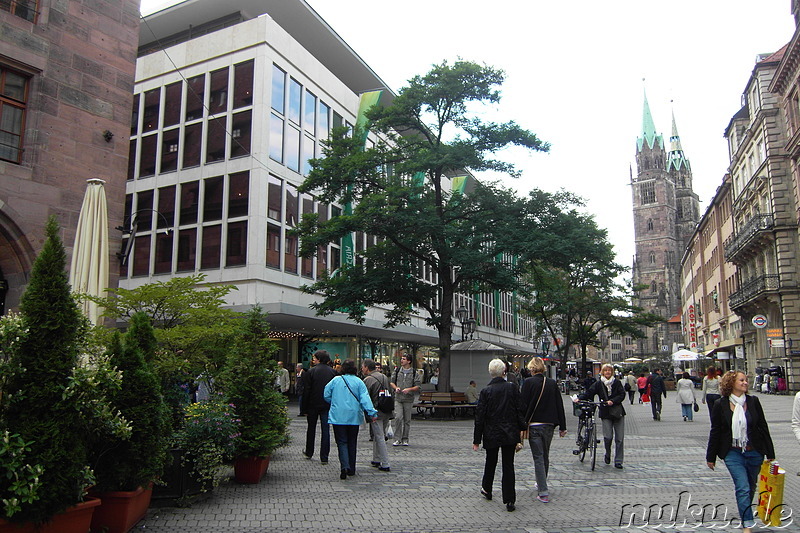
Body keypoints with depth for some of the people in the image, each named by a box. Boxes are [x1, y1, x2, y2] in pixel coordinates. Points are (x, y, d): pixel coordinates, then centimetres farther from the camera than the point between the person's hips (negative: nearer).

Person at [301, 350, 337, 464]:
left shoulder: (311, 371, -9)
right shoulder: (332, 372, 0)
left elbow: (306, 391, -8)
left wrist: (305, 408, -3)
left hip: (313, 405, -1)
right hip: (327, 405, 1)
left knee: (311, 429, 16)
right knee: (325, 430, 3)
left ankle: (309, 453, 30)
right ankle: (324, 457, 2)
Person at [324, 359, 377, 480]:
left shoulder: (336, 380, 0)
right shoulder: (359, 382, -2)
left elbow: (326, 395, 6)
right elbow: (365, 398, -12)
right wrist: (372, 413, -16)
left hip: (338, 416, -1)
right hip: (354, 417, 1)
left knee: (342, 442, 1)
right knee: (352, 442, 14)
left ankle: (345, 466, -19)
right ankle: (351, 469, 20)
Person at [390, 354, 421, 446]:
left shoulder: (414, 373, 2)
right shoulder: (397, 370, 8)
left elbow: (417, 386, 0)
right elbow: (392, 382, 14)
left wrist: (409, 389, -17)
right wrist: (396, 387, -7)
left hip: (408, 399, 0)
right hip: (398, 398, 0)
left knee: (407, 420, 5)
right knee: (398, 417, -12)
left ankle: (405, 439, 17)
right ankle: (398, 439, -3)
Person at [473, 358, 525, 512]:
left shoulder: (485, 391, -9)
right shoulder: (512, 387, -7)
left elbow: (479, 416, -7)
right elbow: (520, 410, -4)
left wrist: (476, 440, -2)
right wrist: (521, 429, 7)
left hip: (491, 434, 0)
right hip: (510, 433, 0)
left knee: (490, 462, 20)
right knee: (508, 465, 5)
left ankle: (487, 490, 38)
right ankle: (509, 501, 3)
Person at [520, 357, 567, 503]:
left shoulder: (528, 382, -11)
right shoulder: (552, 383, 1)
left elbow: (523, 405, -12)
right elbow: (559, 406, 5)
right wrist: (562, 426, 11)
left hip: (534, 425, -4)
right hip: (549, 425, 5)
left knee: (538, 458, -1)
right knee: (545, 456, 19)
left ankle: (543, 493, -4)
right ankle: (541, 483, 36)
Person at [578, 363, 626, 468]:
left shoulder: (617, 382, 6)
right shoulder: (598, 384, 6)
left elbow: (622, 395, 0)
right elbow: (589, 393, 0)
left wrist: (613, 401, -15)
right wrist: (579, 399, -15)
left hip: (618, 412, 1)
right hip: (605, 413, -1)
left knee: (619, 438, 0)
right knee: (608, 436, -10)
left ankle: (618, 461, 10)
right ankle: (607, 454, 19)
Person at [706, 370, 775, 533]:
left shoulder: (753, 401, 1)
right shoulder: (720, 405, -5)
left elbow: (763, 427, 6)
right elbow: (715, 432, 0)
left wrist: (770, 453, 5)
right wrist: (711, 457, 3)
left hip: (754, 452, 3)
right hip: (733, 453, -3)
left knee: (751, 487, 16)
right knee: (743, 487, -11)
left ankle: (744, 512, 39)